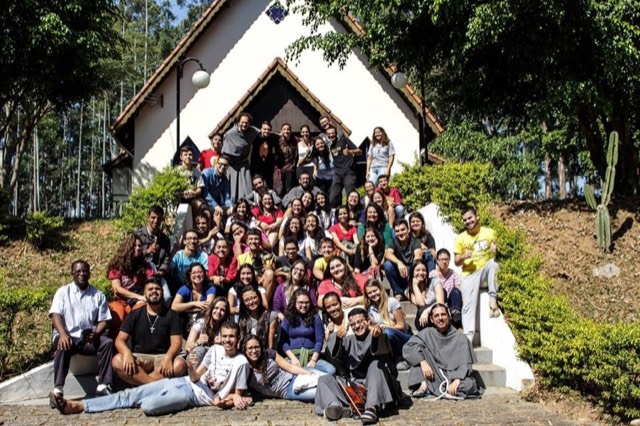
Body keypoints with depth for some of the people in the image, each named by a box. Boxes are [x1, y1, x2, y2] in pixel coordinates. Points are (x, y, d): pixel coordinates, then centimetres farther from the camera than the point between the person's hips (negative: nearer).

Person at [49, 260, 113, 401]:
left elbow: (103, 320, 9)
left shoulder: (98, 295, 15)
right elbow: (56, 314, -3)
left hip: (89, 338, 2)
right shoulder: (63, 292, 11)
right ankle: (58, 390, -38)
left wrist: (96, 333, -15)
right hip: (68, 336, -2)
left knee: (107, 342, -27)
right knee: (63, 346, -35)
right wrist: (63, 334, -23)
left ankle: (103, 386, -29)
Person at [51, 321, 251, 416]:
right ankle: (79, 405, -6)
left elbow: (239, 397, -5)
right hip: (183, 382, 7)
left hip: (195, 395, -6)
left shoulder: (241, 362, -8)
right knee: (129, 395, -4)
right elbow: (195, 377, 9)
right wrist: (191, 368, -12)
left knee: (148, 406, -29)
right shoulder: (215, 349, 10)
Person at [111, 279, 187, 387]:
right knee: (117, 361, -30)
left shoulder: (172, 315, 7)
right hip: (140, 358, 1)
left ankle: (142, 385, -29)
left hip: (162, 357, -1)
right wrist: (127, 353, -23)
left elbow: (176, 342, -3)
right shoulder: (135, 315, 9)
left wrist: (168, 358, -27)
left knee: (180, 364, -33)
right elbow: (120, 340, 1)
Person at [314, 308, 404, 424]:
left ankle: (372, 407, -46)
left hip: (377, 386, -4)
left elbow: (382, 350, -22)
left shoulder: (376, 336, 3)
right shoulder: (349, 340, 18)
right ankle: (335, 406, -37)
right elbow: (334, 353, -1)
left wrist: (378, 335, -45)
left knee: (376, 362, -30)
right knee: (324, 379, -7)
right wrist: (337, 337, -23)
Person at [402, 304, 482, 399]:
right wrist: (423, 362, -25)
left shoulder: (460, 338, 0)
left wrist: (456, 381, -26)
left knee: (469, 385, -32)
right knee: (421, 349, -13)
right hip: (433, 377, 2)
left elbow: (465, 364, -9)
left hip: (453, 377, -2)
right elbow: (408, 347, -10)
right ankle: (423, 385, -22)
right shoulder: (427, 333, 4)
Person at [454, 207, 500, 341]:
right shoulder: (460, 239, 1)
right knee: (468, 305, -15)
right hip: (470, 274, 0)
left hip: (486, 270, 0)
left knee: (493, 263, -35)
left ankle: (493, 298, -26)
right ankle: (468, 337, -18)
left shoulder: (489, 232, 0)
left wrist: (495, 250, -15)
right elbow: (456, 262, 4)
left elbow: (495, 252, 10)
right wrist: (463, 256, -19)